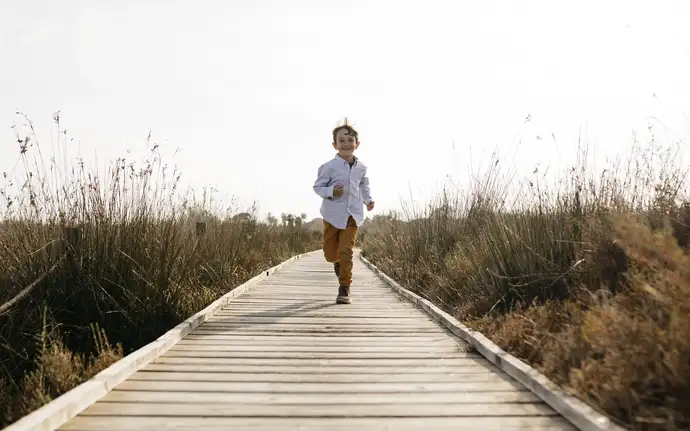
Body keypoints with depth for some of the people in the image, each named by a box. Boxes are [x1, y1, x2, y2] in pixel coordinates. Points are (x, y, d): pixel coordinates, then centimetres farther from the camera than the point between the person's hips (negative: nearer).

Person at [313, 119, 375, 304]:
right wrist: (331, 191, -22)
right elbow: (317, 186, -4)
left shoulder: (361, 167, 4)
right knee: (330, 253, 8)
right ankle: (338, 261, 46)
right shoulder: (329, 166, -11)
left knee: (346, 250, -9)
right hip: (332, 214, -1)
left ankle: (344, 289, 0)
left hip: (352, 215, 2)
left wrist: (368, 199, 9)